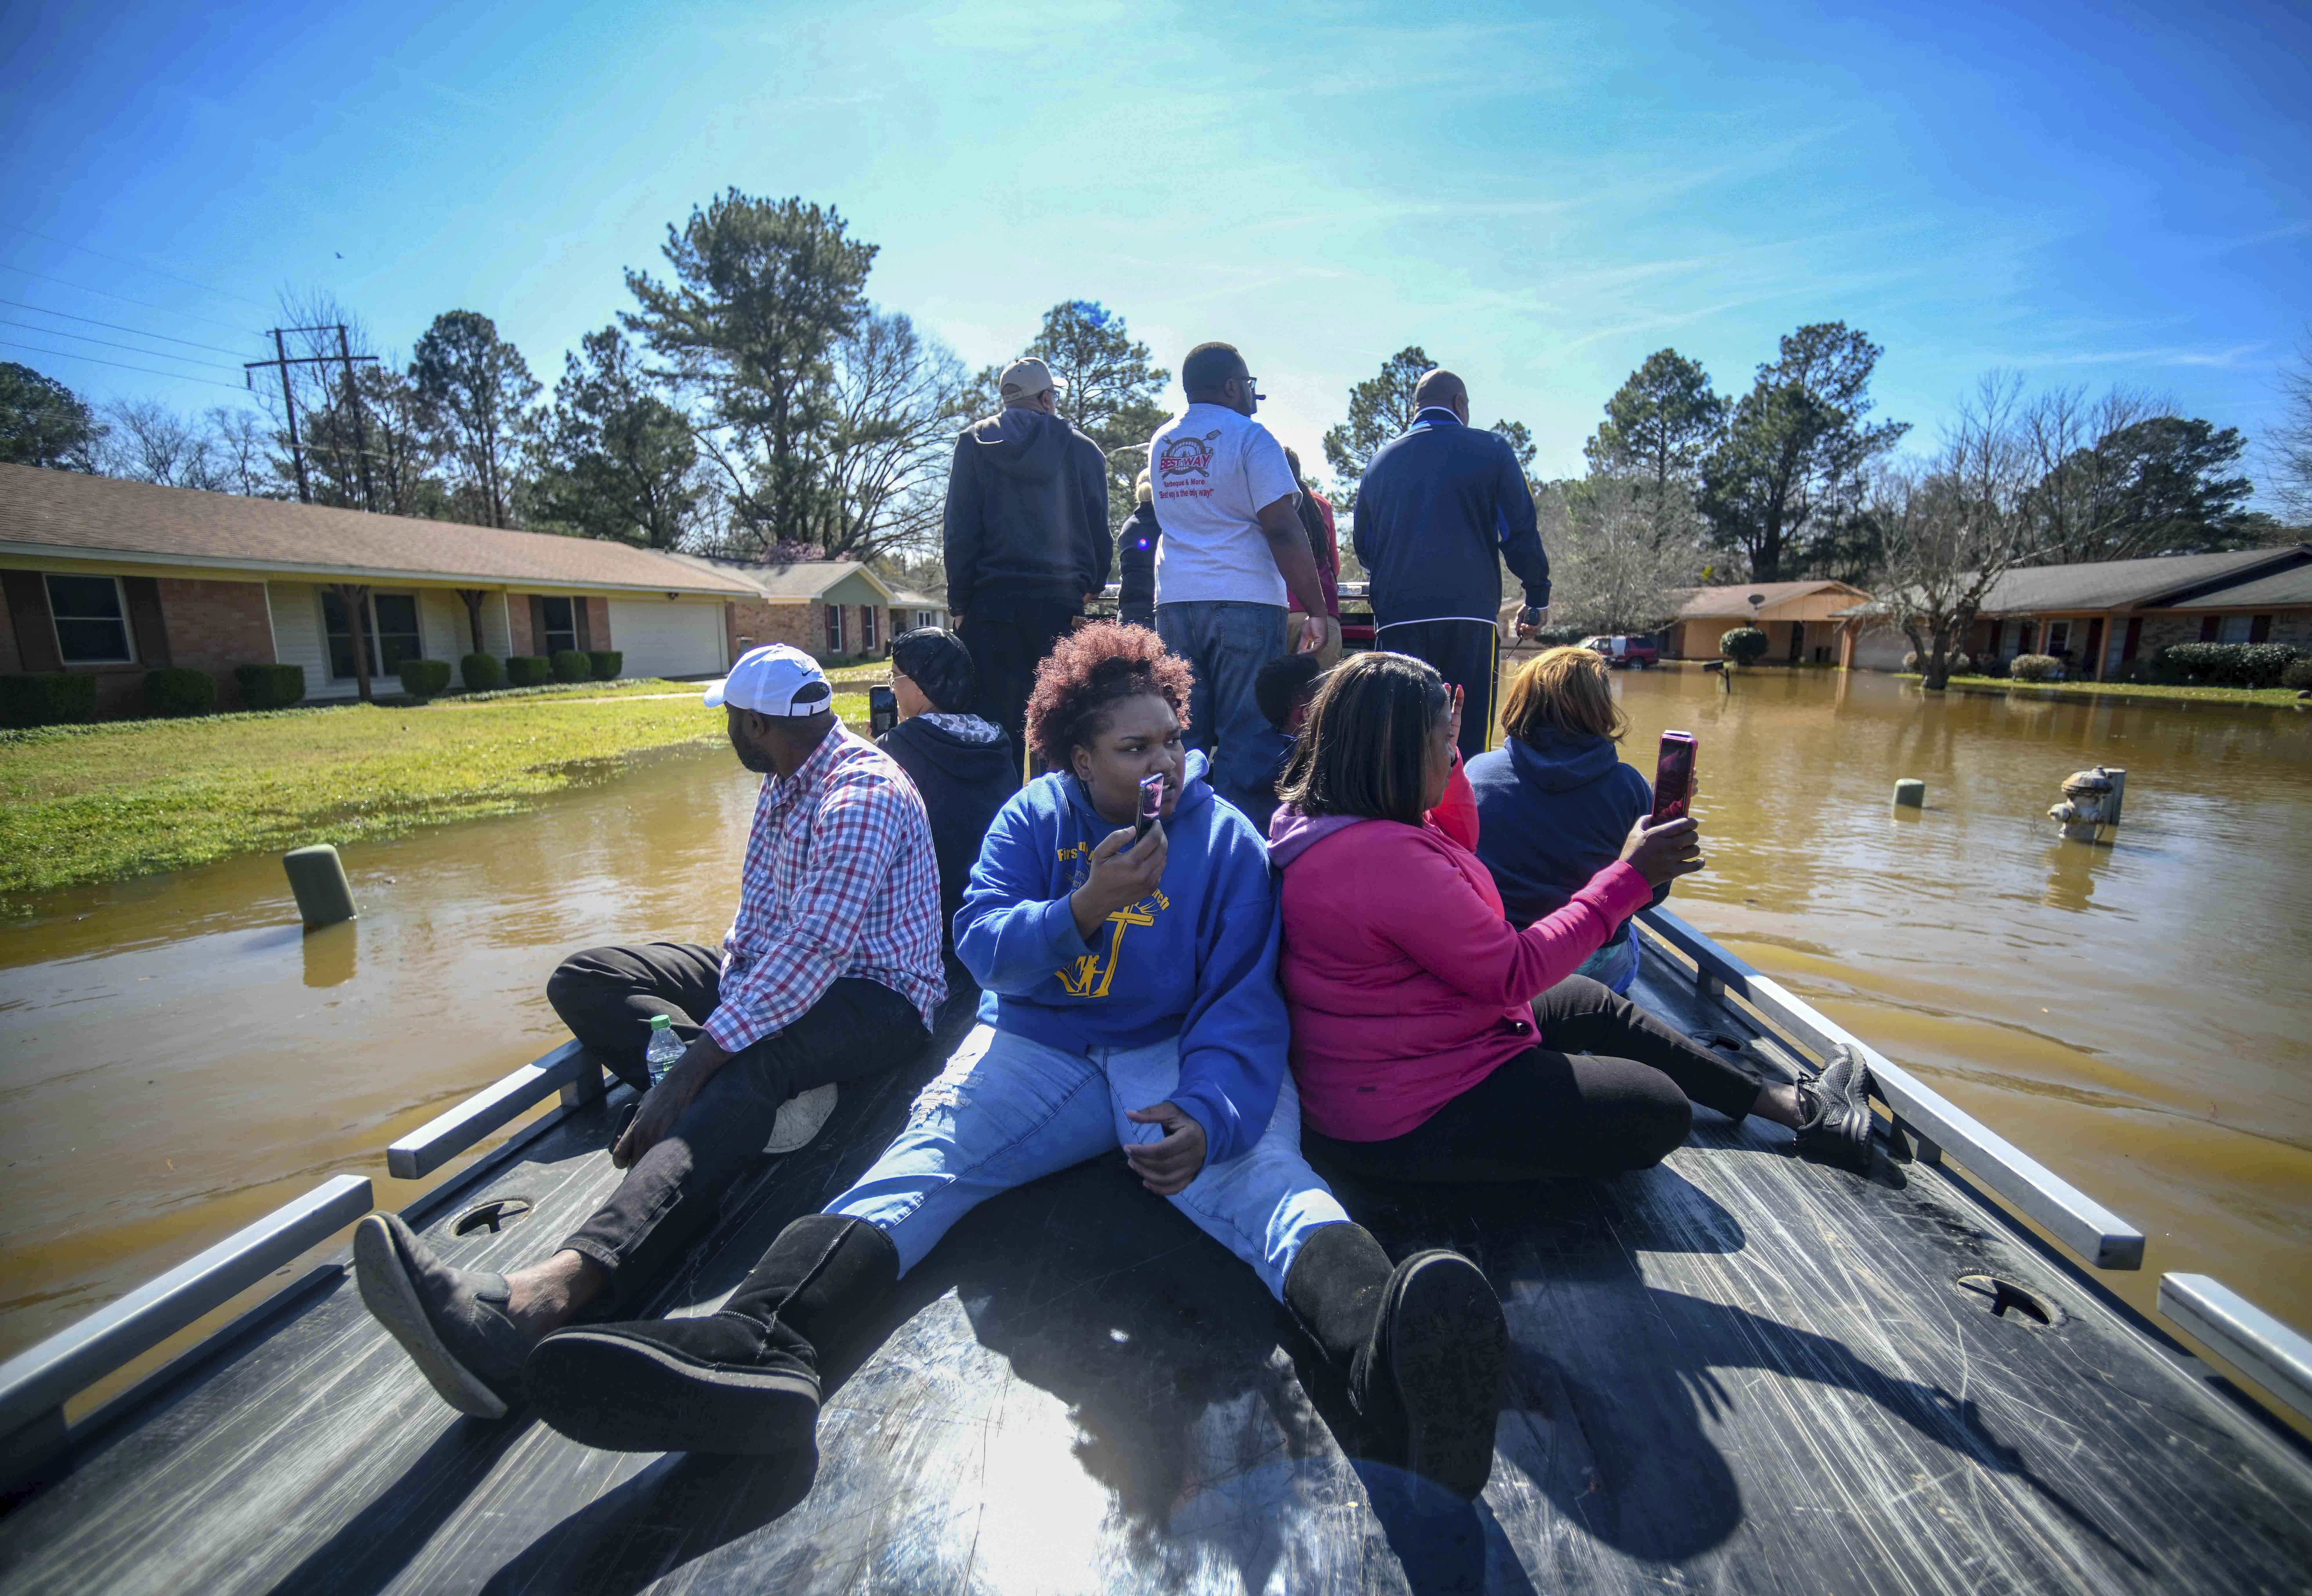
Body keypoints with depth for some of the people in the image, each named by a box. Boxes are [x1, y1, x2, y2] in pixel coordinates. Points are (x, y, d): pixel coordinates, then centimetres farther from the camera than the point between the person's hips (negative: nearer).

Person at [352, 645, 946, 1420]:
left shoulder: (863, 793, -20)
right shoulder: (784, 782, 12)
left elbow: (813, 953, -31)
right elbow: (756, 919, 11)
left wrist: (691, 1068, -32)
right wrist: (707, 1028, -5)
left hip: (875, 995, -10)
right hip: (780, 974, 10)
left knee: (743, 1071, -42)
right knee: (583, 980, -2)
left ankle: (545, 1295, -57)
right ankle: (721, 1101, -22)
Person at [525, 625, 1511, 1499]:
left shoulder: (1225, 839, -2)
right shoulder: (1035, 817, 3)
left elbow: (1243, 999, -10)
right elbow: (980, 942, -7)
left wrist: (1209, 1114, -30)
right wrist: (1082, 908, -27)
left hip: (1178, 1054, -2)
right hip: (1039, 1046, 2)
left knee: (1256, 1164, -31)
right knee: (931, 1148, -24)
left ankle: (1386, 1348, -57)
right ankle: (763, 1347, -43)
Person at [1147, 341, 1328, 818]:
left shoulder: (1160, 443, 15)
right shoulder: (1249, 436, -3)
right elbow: (1284, 532, -11)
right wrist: (1317, 610, -7)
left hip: (1174, 601, 6)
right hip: (1244, 601, -5)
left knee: (1181, 736, 9)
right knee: (1246, 736, -1)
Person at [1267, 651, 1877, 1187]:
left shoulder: (1325, 821, 1)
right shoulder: (1385, 857, -32)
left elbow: (1456, 847, 18)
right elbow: (1517, 972, -24)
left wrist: (1445, 756, 7)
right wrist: (1629, 877, -19)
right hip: (1408, 1120, -11)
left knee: (1589, 1002, 20)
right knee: (1660, 1112, -6)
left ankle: (1794, 1105, 34)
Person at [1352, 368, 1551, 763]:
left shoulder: (1381, 459, 15)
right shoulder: (1491, 450, 6)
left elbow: (1363, 546, 20)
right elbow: (1521, 534, 2)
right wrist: (1538, 597, 13)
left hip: (1397, 617, 3)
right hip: (1469, 614, -3)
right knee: (1467, 739, -1)